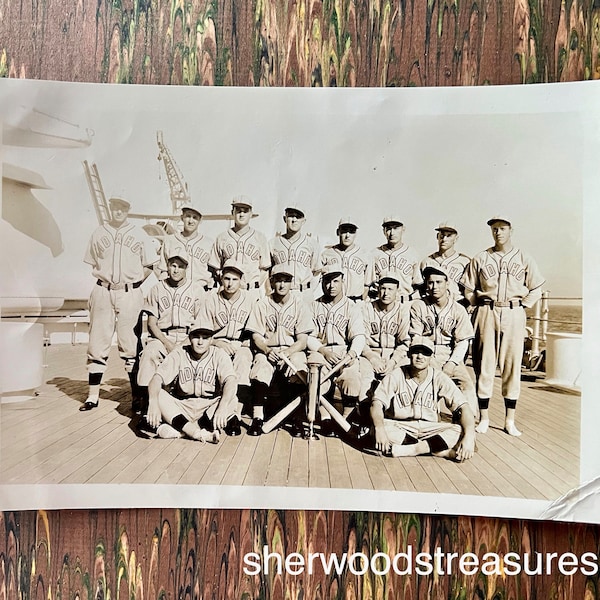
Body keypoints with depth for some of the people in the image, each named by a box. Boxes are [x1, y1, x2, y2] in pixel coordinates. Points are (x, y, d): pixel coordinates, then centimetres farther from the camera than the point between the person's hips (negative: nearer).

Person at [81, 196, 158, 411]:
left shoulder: (139, 234, 4)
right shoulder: (99, 233, 9)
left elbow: (149, 265, 5)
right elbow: (93, 264, 16)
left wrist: (133, 283, 0)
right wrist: (104, 279, 4)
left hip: (129, 294, -2)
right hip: (103, 292, 2)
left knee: (130, 345, 1)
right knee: (97, 345, 3)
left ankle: (137, 394, 10)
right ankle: (92, 396, 10)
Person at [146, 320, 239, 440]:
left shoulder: (219, 355, -7)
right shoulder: (178, 354, -3)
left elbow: (231, 381, -25)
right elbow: (157, 378, -16)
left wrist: (222, 408, -44)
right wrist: (153, 402, -37)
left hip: (209, 408, -1)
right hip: (181, 407, 1)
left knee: (231, 401, -30)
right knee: (159, 394, -25)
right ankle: (202, 434, -33)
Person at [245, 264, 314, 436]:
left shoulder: (299, 305, 4)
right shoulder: (261, 305, 6)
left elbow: (302, 341, -2)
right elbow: (256, 337, 2)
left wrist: (286, 353, -21)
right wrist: (268, 350, -20)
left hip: (293, 350, 0)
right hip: (267, 349, 1)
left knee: (298, 372, -31)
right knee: (260, 371, -32)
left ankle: (296, 418, -16)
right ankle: (258, 417, -23)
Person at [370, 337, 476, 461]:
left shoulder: (439, 378, -4)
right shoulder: (396, 376, -7)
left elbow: (463, 406, -12)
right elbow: (377, 403, -16)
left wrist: (469, 436, -30)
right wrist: (379, 428, -38)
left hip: (430, 429, 1)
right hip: (399, 428, 0)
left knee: (459, 431, -24)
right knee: (376, 428, -32)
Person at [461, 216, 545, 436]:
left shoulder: (524, 259, 8)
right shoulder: (480, 259, 8)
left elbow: (535, 290, 11)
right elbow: (469, 289, 11)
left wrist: (520, 305, 2)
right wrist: (482, 305, 4)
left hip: (514, 315, 0)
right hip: (486, 314, 0)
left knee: (512, 366, 2)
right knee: (484, 365, 0)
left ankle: (510, 421, 10)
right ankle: (484, 418, 9)